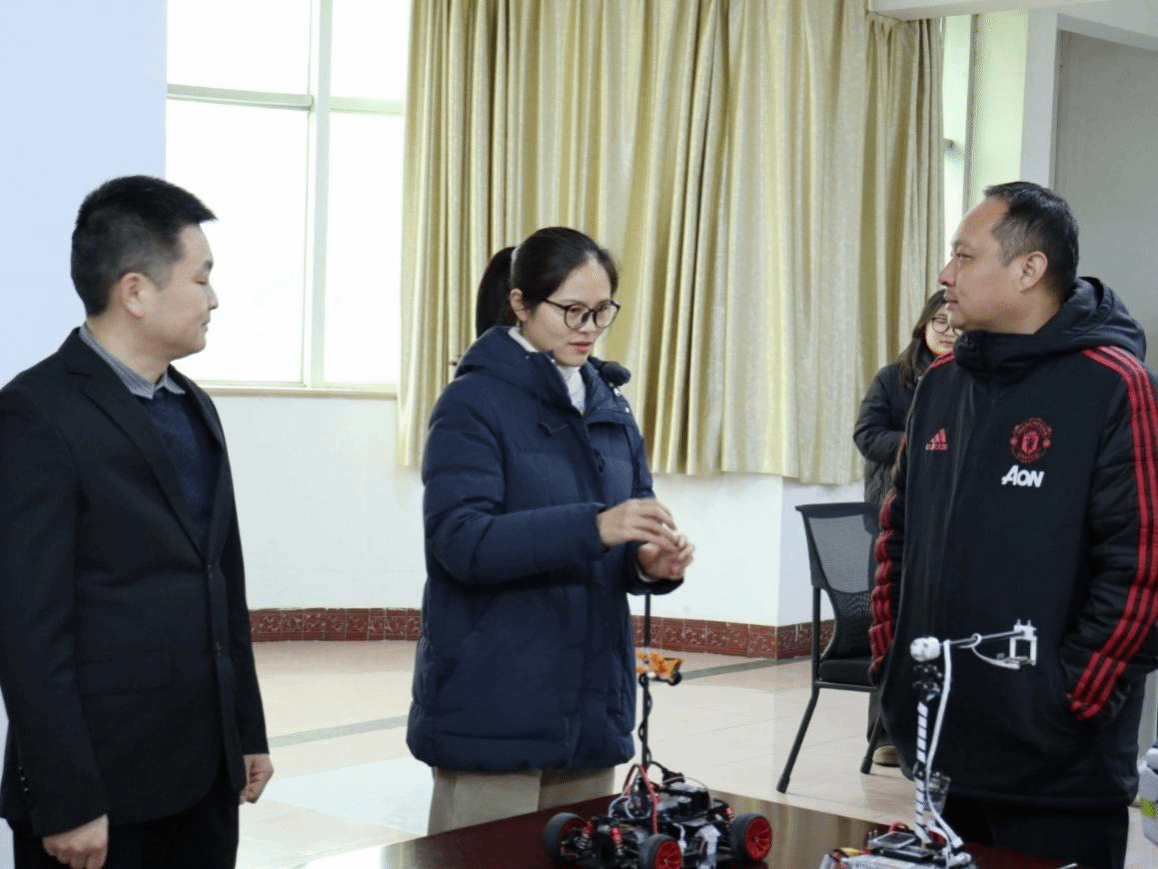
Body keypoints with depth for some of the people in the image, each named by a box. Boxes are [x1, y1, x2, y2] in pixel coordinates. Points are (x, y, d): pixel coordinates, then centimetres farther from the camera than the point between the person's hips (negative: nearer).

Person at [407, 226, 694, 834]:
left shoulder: (608, 402, 12)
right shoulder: (474, 402, -8)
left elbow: (622, 543, 13)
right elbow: (461, 539, -19)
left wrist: (650, 562, -11)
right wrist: (592, 527, -30)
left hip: (591, 706, 6)